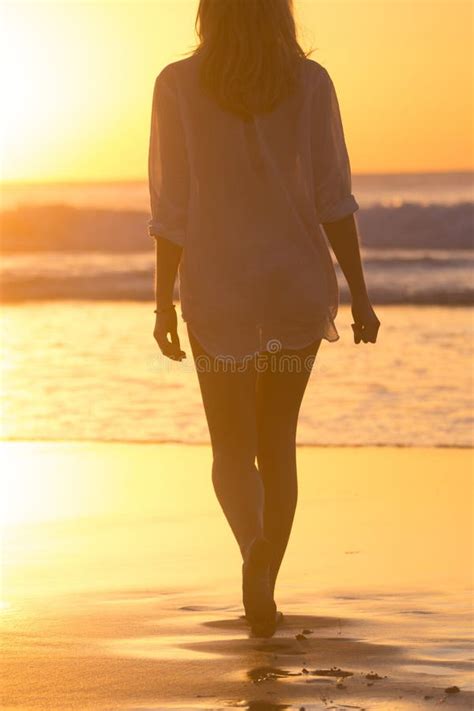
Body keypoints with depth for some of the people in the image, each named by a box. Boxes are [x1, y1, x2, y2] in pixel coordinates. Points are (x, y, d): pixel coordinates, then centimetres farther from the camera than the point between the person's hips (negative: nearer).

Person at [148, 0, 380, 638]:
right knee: (277, 439, 18)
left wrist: (163, 301, 0)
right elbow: (334, 199, -6)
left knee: (233, 449, 8)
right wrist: (360, 295, -2)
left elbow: (172, 206, -7)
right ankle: (264, 589, 19)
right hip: (298, 285, 2)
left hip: (220, 291, -2)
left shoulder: (178, 85, -7)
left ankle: (255, 548, -23)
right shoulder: (310, 81, -4)